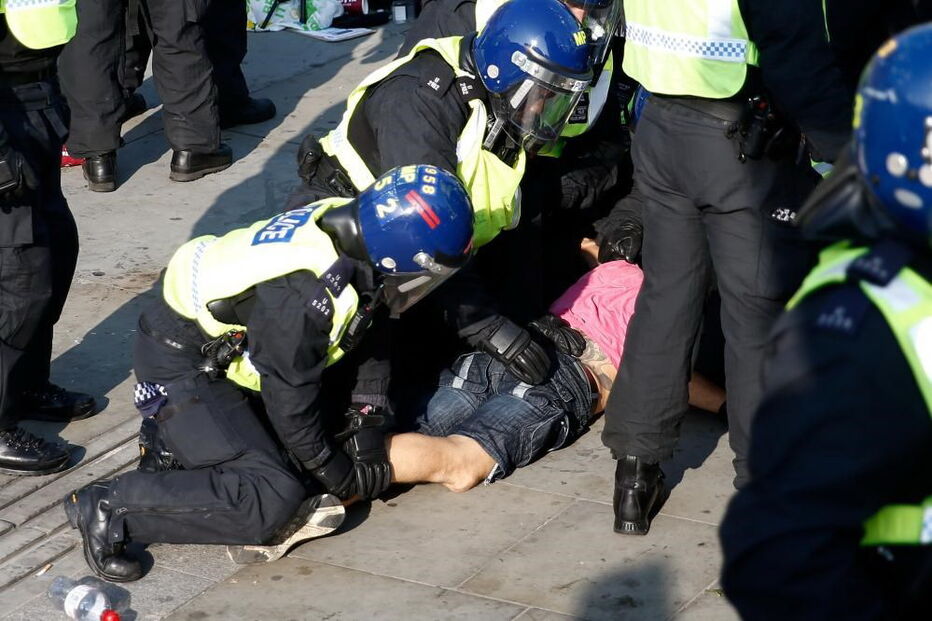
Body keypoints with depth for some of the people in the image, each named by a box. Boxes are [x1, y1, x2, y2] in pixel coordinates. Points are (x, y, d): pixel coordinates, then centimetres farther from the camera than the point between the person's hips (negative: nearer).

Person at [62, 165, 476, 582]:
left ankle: (178, 439, 17)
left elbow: (368, 336, 8)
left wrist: (364, 421, 4)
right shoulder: (301, 296, -34)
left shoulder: (349, 226, -10)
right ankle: (108, 506, -12)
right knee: (271, 501, -20)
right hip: (182, 366, -9)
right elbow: (292, 405, -20)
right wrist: (344, 479, -7)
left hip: (226, 351, 9)